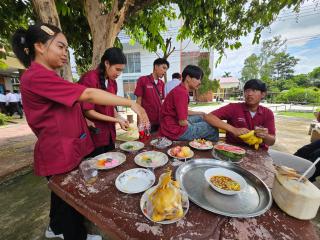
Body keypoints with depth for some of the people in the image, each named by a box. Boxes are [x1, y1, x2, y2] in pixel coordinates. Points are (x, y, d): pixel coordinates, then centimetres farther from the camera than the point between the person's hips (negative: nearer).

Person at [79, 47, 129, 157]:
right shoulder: (89, 78, -14)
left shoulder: (113, 82, 7)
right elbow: (88, 111, -16)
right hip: (94, 136, -6)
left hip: (109, 134, 7)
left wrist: (119, 118, -4)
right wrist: (116, 120, -18)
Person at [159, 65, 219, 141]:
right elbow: (183, 122, -23)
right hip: (174, 130, -10)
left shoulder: (180, 89, 9)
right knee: (213, 129, -4)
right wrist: (193, 125, -3)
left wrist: (201, 113, 18)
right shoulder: (182, 92, -23)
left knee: (201, 118, 23)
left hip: (175, 123, 10)